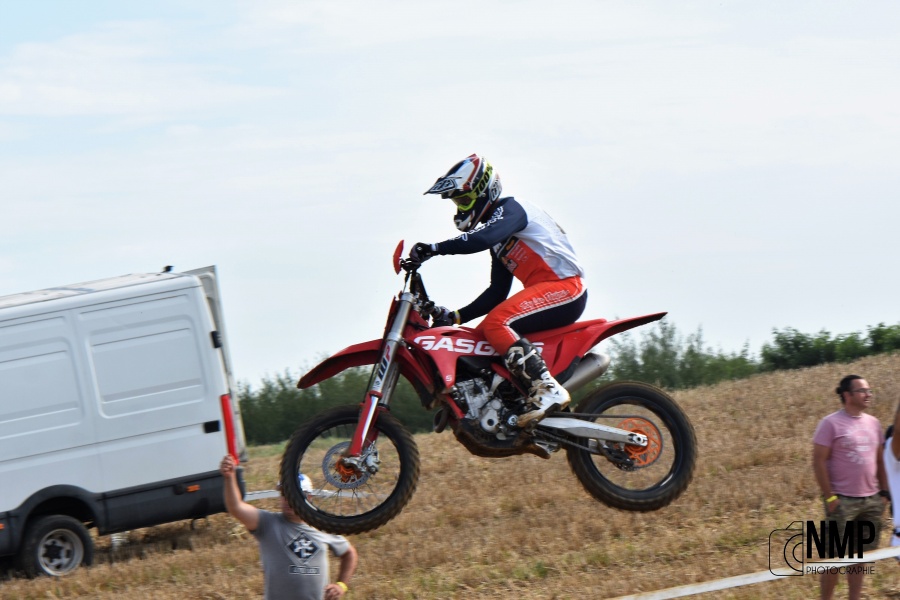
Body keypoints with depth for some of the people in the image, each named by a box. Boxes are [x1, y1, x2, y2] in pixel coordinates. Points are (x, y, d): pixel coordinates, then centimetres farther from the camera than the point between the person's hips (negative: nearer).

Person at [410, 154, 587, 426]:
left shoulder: (510, 209, -5)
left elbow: (482, 239, -28)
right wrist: (456, 317, 11)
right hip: (547, 292, 10)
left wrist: (433, 249, -29)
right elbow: (497, 293, 21)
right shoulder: (498, 238, 23)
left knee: (496, 324, -26)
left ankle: (548, 390, -34)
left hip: (565, 287, -10)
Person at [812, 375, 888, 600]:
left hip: (871, 501, 6)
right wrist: (829, 497, -13)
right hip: (843, 501, -6)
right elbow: (819, 461, -10)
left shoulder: (873, 423, 10)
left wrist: (884, 492, 10)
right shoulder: (831, 424, -8)